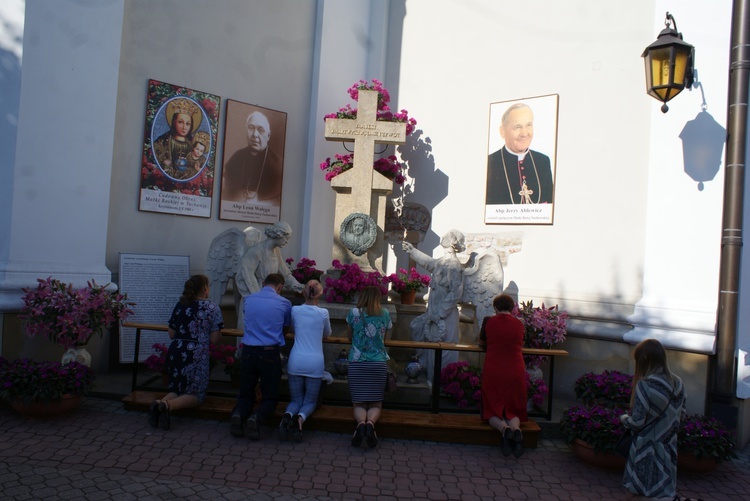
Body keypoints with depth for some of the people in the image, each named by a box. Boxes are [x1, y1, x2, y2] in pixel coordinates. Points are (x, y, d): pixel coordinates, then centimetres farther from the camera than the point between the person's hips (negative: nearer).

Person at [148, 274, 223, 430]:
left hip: (175, 352, 5)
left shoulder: (179, 305, 10)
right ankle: (168, 405, -22)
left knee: (176, 389, 20)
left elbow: (171, 334, 15)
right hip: (197, 355, -5)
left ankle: (160, 402, -13)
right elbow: (214, 339, -7)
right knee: (196, 394, 7)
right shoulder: (212, 308, -4)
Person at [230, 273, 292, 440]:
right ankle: (256, 418, -18)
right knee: (270, 397, 11)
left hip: (248, 352, 3)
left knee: (245, 394, 18)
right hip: (270, 354, -3)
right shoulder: (284, 303, 0)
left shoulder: (249, 299, 8)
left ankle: (238, 414, -13)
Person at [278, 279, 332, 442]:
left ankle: (288, 415, -18)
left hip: (296, 361, 2)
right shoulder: (323, 313, -5)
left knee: (296, 400, 17)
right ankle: (300, 418, -19)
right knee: (310, 401, 15)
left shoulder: (295, 310, 0)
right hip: (315, 363, -1)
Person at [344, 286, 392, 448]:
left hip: (357, 363, -1)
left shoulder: (354, 313, 1)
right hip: (379, 363, 1)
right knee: (376, 404, 9)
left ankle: (360, 422, -25)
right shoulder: (385, 314, 4)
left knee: (359, 403, 7)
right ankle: (371, 422, -23)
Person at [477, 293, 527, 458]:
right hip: (516, 372, 2)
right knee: (513, 411, 14)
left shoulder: (488, 321, 1)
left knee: (492, 412, 10)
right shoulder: (519, 324, 5)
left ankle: (504, 429, -22)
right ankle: (516, 428, -20)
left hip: (493, 372, -1)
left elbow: (482, 344, 15)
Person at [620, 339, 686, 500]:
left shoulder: (645, 385, -22)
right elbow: (681, 415, 8)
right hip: (668, 449, 6)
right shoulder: (677, 383, -2)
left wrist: (624, 418, 1)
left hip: (646, 449, -6)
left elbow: (637, 422, -19)